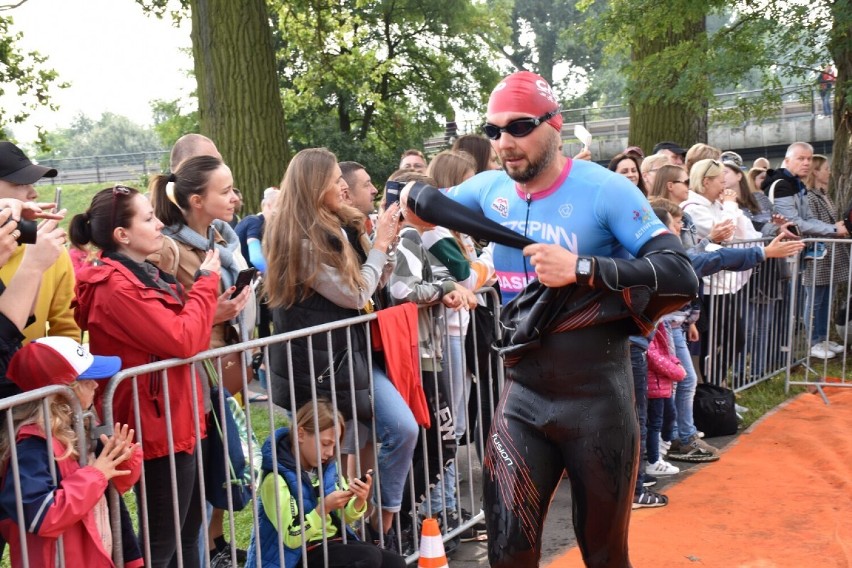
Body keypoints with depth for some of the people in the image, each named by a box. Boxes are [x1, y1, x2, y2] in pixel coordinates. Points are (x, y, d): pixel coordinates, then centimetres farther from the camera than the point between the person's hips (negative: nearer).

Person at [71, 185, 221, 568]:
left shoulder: (146, 274, 11)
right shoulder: (116, 287, -20)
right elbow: (183, 342, -22)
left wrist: (213, 313, 1)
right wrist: (206, 282, -12)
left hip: (180, 419, 10)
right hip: (161, 425, -10)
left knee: (187, 533, 20)